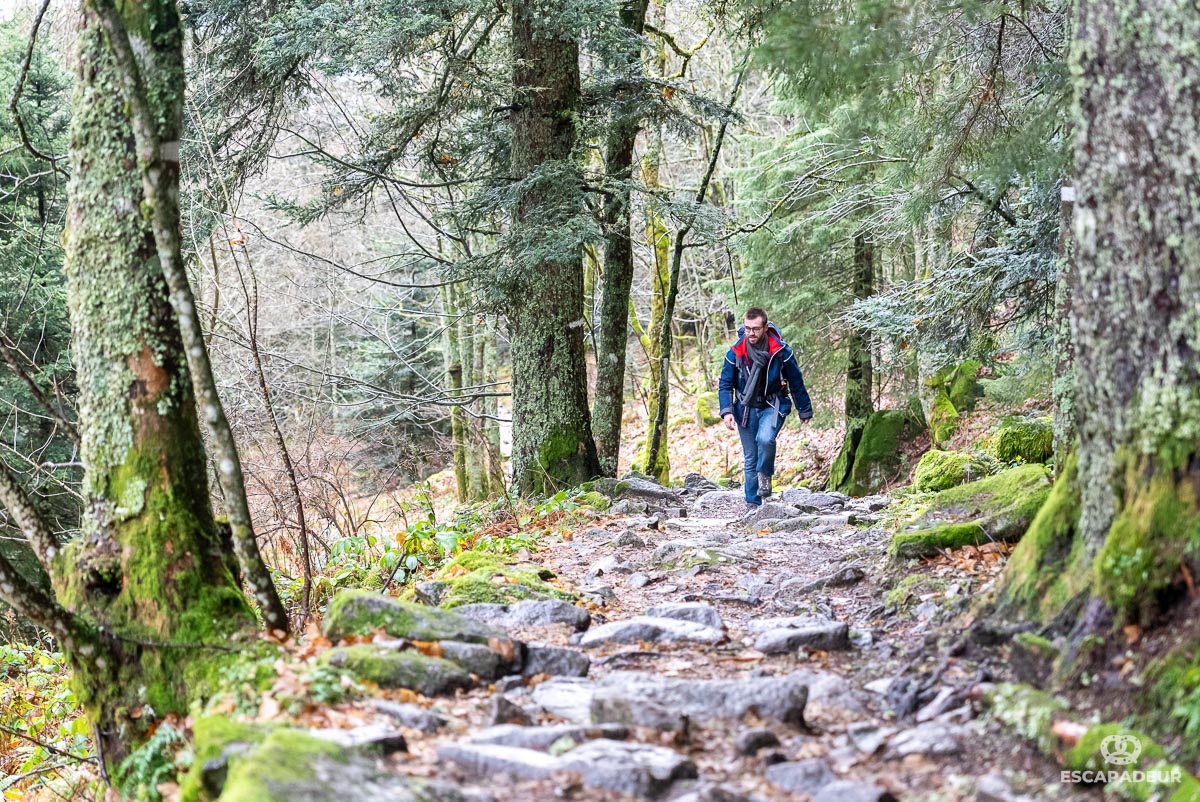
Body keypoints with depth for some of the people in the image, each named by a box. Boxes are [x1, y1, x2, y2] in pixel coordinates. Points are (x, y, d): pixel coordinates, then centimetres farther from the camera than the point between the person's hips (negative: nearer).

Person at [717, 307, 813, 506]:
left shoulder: (781, 351, -13)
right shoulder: (735, 353, -10)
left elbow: (796, 382, 0)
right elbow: (725, 385, -2)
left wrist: (805, 411, 8)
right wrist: (726, 411, -17)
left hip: (773, 406, -2)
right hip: (746, 408, 2)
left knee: (765, 438, -32)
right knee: (750, 460, 6)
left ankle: (765, 475, -5)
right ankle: (752, 504, 17)